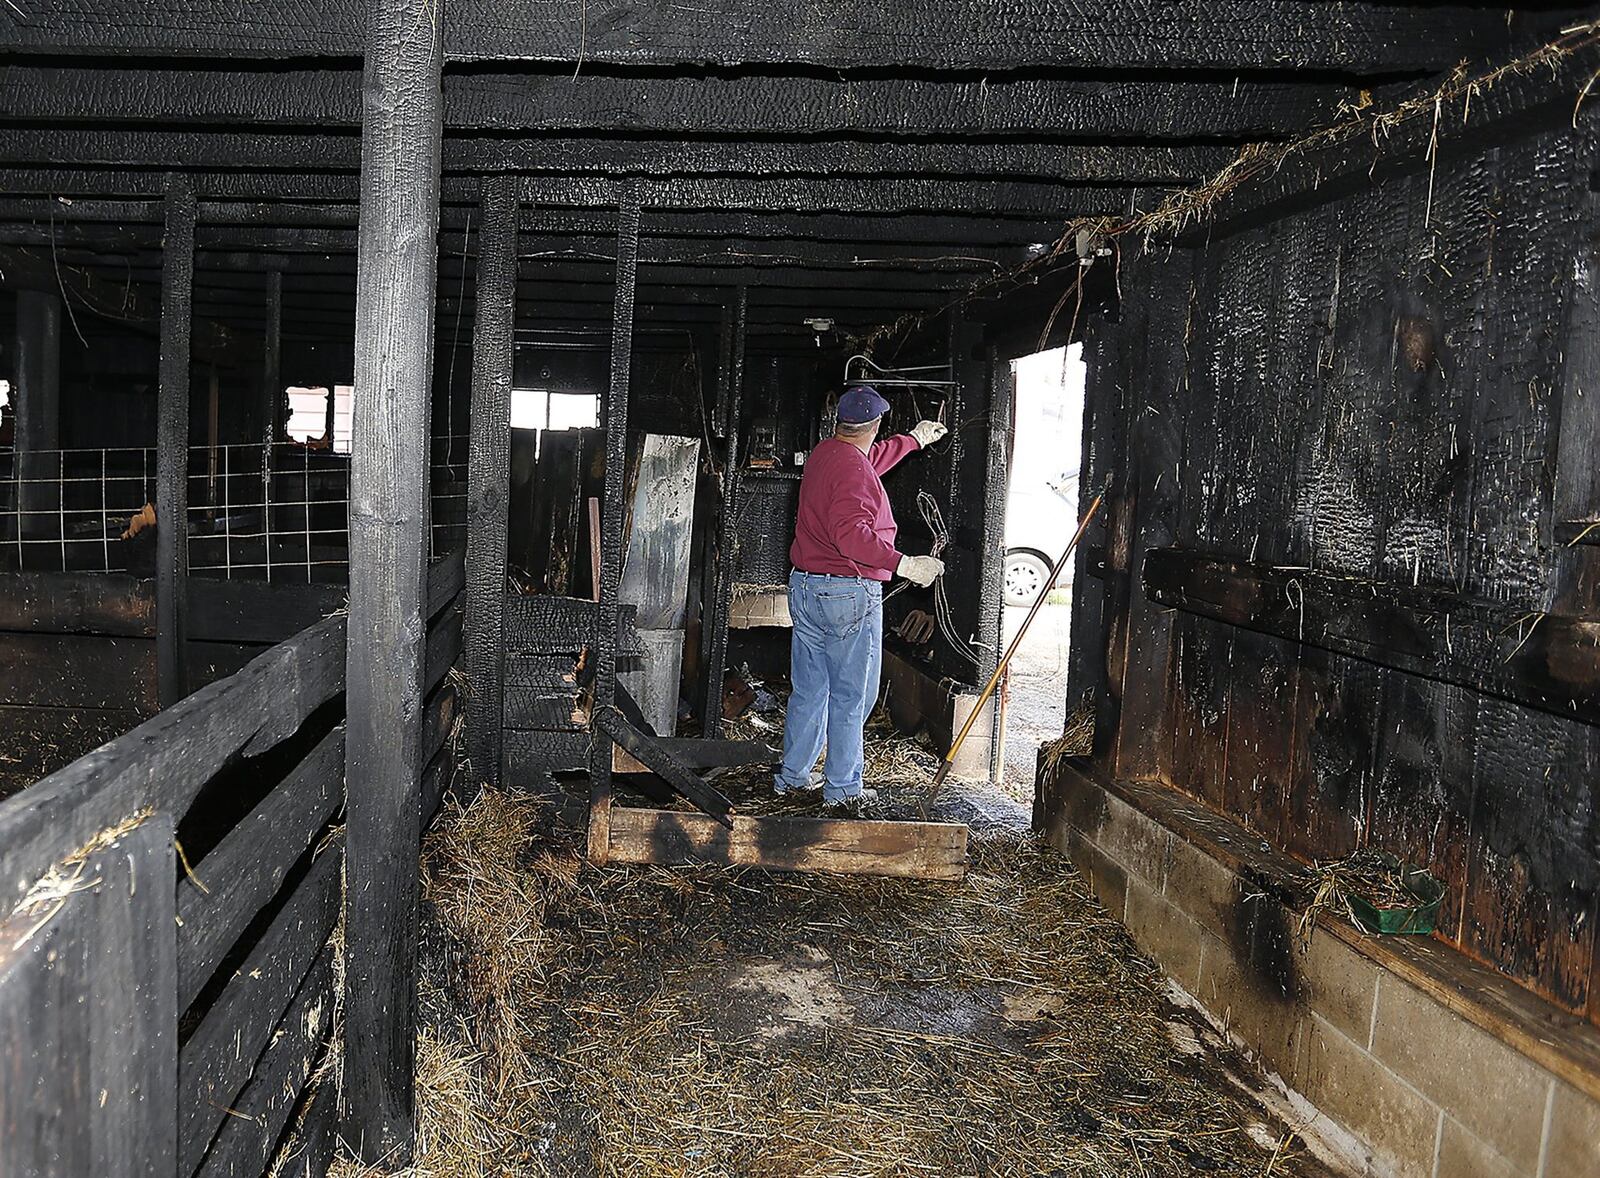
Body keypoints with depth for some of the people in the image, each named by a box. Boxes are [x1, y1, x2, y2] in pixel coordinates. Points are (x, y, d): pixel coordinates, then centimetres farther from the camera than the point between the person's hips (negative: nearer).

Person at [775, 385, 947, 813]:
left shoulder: (823, 454, 11)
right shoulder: (853, 468, -18)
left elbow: (873, 458, 33)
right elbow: (851, 532, -31)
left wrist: (914, 439, 44)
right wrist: (902, 564, -32)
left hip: (805, 586, 9)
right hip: (849, 593, -9)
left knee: (808, 690, 17)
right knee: (851, 696, 2)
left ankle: (793, 775, 26)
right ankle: (842, 790, 9)